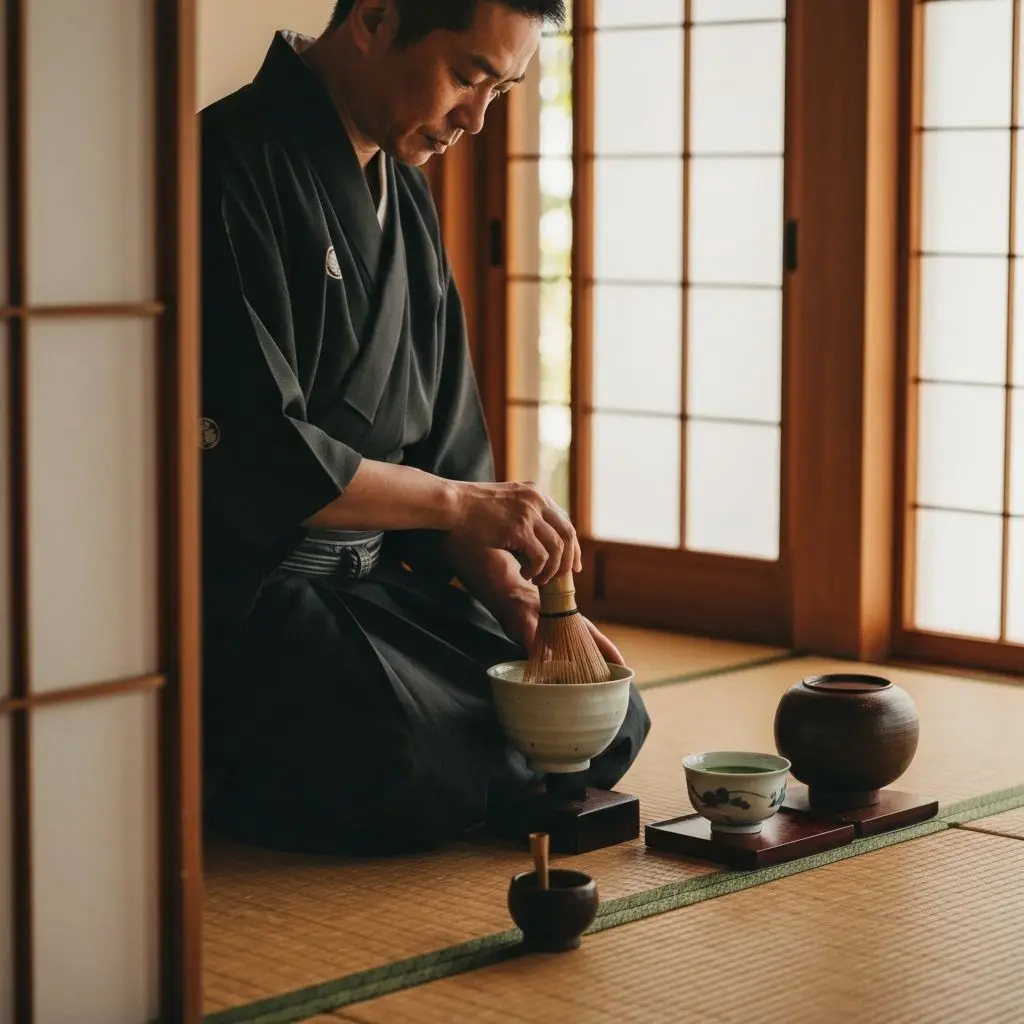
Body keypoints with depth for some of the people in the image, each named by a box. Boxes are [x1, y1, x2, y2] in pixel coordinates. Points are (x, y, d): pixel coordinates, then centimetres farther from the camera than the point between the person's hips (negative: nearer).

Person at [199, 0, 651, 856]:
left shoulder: (406, 194, 15)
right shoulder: (235, 166, -15)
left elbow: (441, 441, 16)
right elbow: (250, 454, -22)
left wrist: (513, 595, 1)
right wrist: (461, 504, -14)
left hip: (374, 574, 9)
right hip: (243, 584, -9)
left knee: (605, 724, 3)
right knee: (428, 774, -31)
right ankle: (205, 778, -1)